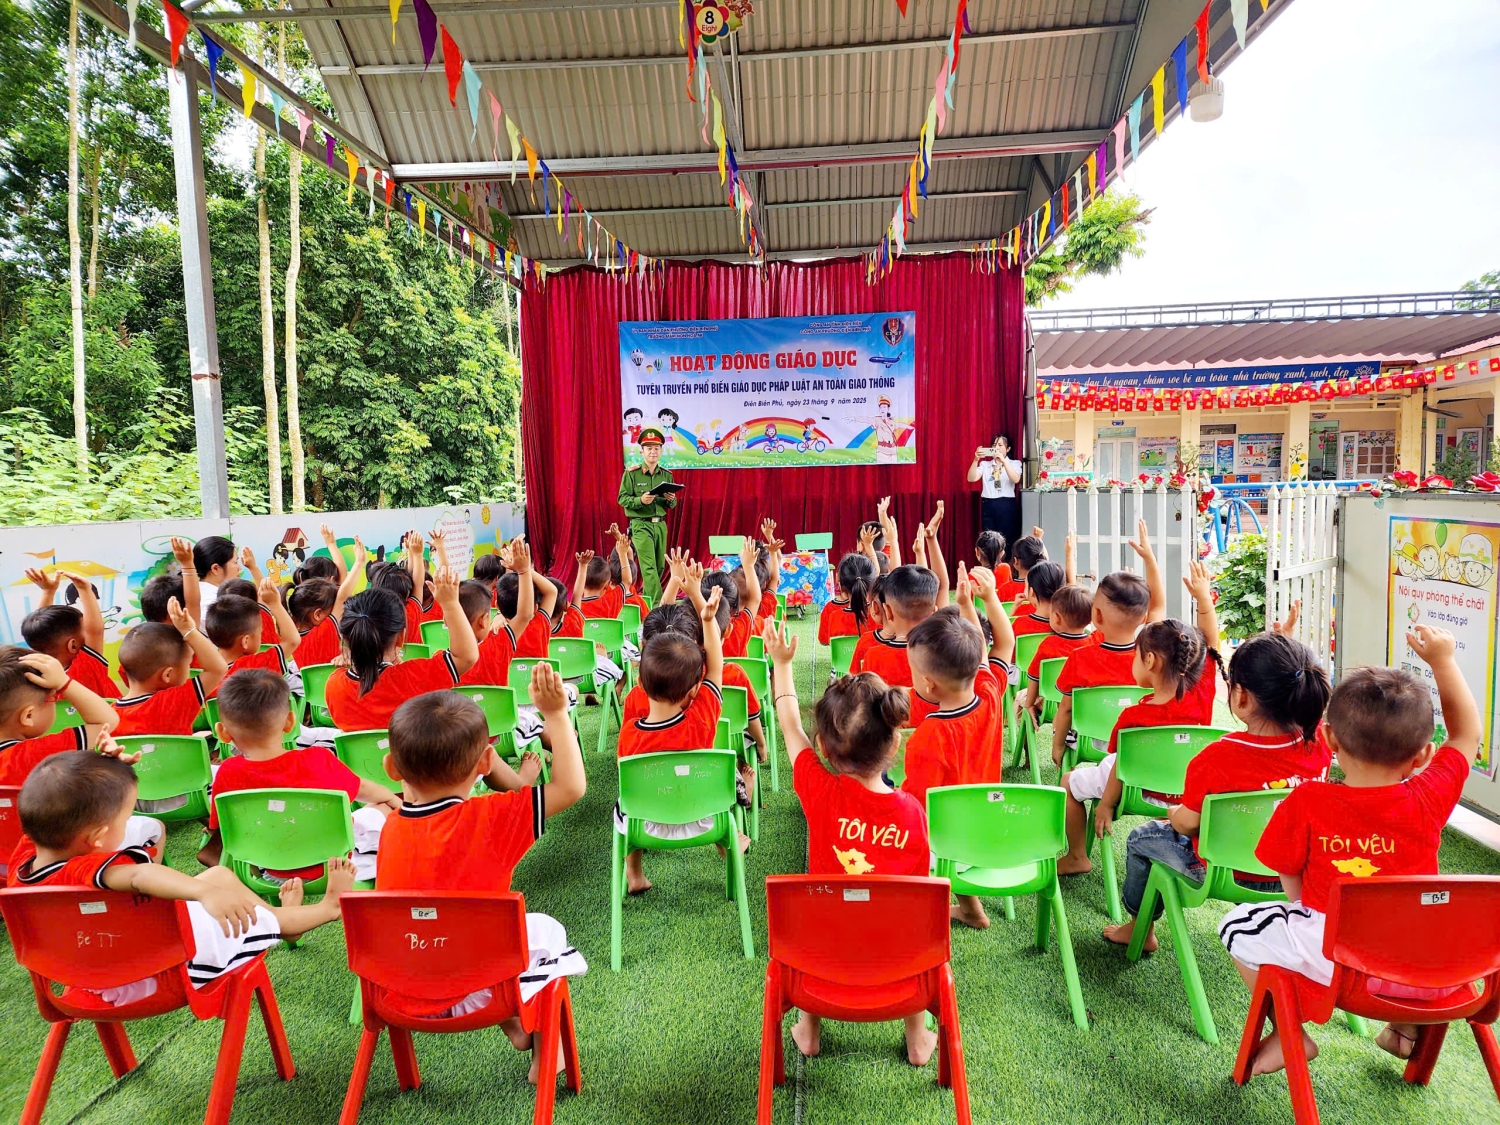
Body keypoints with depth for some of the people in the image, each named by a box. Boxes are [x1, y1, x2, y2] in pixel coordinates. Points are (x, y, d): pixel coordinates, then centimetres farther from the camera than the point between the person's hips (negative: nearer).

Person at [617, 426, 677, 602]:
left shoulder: (666, 475, 9)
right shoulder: (631, 473, -3)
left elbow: (672, 505, 14)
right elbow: (622, 498, -5)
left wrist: (671, 500, -10)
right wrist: (640, 500, -21)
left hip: (661, 525, 5)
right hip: (641, 526, -5)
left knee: (659, 567, 9)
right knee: (649, 567, -11)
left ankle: (646, 601, 25)